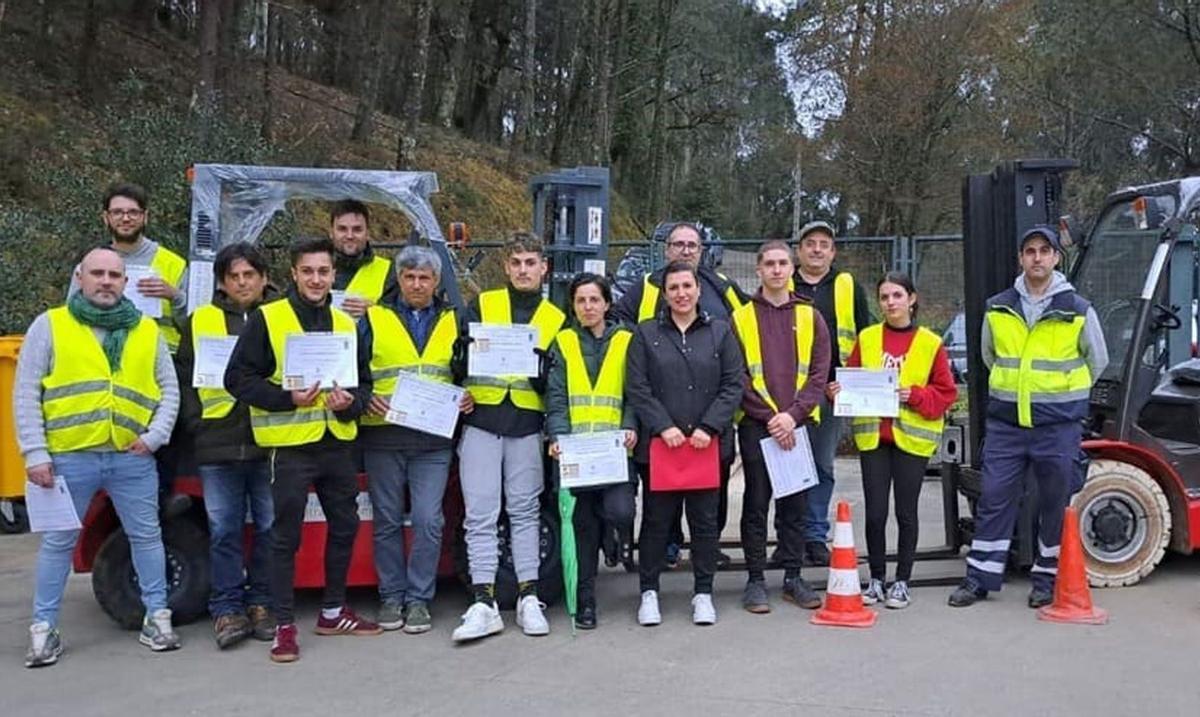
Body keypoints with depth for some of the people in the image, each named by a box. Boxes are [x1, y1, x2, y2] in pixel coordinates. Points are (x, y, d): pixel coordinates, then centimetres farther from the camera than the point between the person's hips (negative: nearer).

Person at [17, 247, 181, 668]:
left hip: (133, 459, 2)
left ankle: (157, 616, 20)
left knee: (146, 535, 8)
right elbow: (26, 394, -1)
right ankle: (44, 627, 19)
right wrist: (35, 453, -8)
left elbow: (169, 391, 11)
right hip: (69, 458, -2)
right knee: (58, 541, 8)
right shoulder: (50, 326, 3)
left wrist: (155, 436, -4)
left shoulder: (148, 331, 10)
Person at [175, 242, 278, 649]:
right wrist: (196, 425, 2)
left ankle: (262, 603, 19)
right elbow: (185, 377, 12)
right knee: (224, 531, 5)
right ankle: (227, 608, 14)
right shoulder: (200, 322, 11)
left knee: (270, 528, 6)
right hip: (218, 447, 1)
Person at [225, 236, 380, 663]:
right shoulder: (266, 319, -4)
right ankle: (285, 625, 11)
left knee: (344, 527, 15)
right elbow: (237, 378, -8)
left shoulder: (346, 323, 11)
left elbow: (364, 382, 15)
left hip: (337, 442, 6)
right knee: (286, 536, 0)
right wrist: (286, 398, -20)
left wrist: (350, 401, -7)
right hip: (290, 445, -6)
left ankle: (333, 612, 31)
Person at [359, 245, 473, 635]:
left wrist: (468, 398, -2)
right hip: (382, 435, 0)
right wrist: (364, 400, -11)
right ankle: (391, 596, 19)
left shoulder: (453, 321, 12)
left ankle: (419, 599, 9)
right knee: (387, 521, 7)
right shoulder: (374, 318, 7)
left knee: (428, 521, -4)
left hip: (433, 439, 0)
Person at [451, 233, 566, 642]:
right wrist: (479, 350, -16)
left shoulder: (556, 318, 11)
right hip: (481, 423, 0)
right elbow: (459, 362, 4)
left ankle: (528, 598, 14)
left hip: (527, 427, 1)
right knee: (480, 514, -3)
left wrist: (537, 363, -14)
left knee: (525, 511, 6)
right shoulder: (481, 306, 10)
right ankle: (484, 604, 0)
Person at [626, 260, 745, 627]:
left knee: (705, 520, 7)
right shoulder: (646, 334, 6)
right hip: (659, 443, -1)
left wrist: (709, 427, -9)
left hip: (708, 443, 1)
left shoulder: (721, 332, 8)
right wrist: (663, 426, -11)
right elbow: (636, 387, 0)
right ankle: (649, 592, 17)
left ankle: (703, 593, 19)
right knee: (656, 520, 5)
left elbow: (734, 384, 2)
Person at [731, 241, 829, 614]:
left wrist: (793, 414, -10)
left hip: (798, 425, 2)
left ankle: (793, 577, 20)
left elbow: (819, 372, 3)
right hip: (756, 426, -2)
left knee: (794, 504, 9)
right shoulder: (742, 318, 3)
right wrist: (769, 417, -11)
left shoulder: (810, 317, 9)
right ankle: (755, 580, 12)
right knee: (756, 503, 3)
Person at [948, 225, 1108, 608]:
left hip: (1058, 426, -2)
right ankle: (980, 577, 11)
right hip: (1005, 423, 2)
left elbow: (1097, 360, 12)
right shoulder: (997, 308, 4)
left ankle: (1047, 578, 21)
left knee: (1056, 504, 7)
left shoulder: (1078, 310, -3)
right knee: (994, 498, 3)